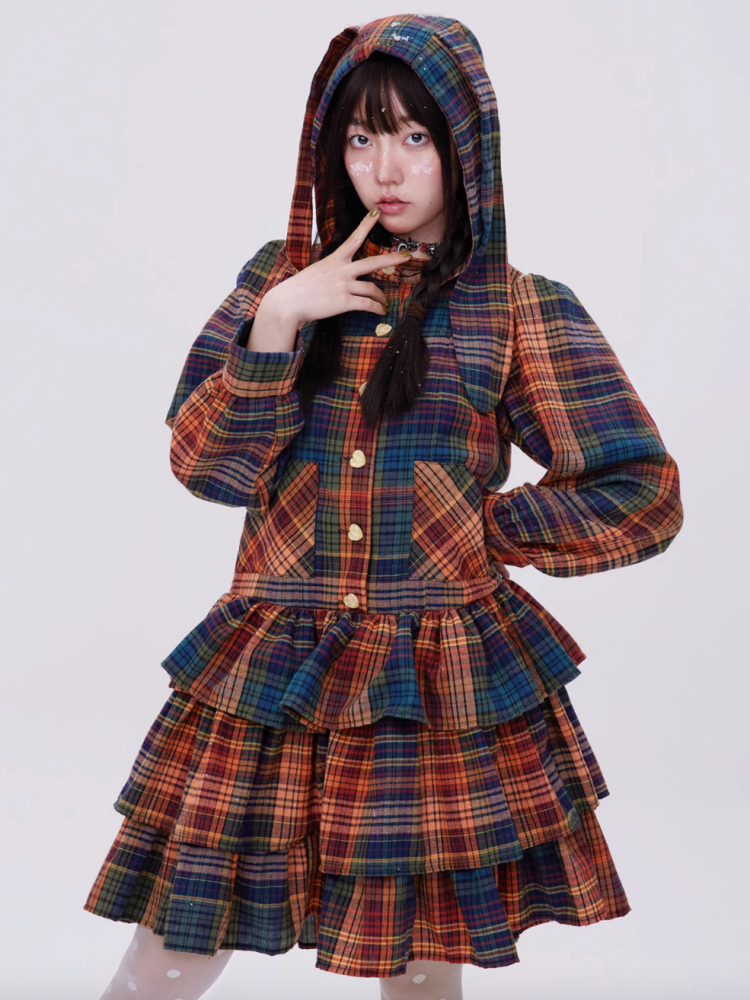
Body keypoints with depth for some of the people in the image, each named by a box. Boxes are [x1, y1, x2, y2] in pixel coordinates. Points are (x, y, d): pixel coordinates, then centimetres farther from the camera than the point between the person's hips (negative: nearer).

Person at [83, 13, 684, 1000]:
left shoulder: (524, 312, 0)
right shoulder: (283, 277, 7)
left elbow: (642, 499, -3)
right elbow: (201, 460, 0)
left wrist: (474, 531, -1)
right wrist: (278, 320, -11)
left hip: (445, 688, -1)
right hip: (269, 678, 2)